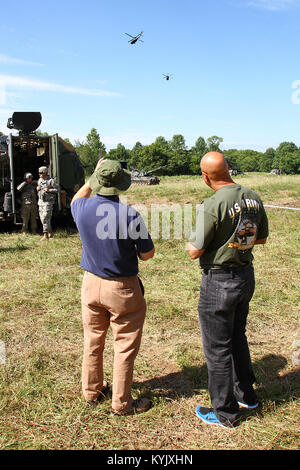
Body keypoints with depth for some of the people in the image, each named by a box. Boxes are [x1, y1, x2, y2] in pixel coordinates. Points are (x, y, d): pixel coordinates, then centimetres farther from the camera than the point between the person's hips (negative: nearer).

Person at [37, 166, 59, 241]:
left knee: (45, 218, -11)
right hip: (40, 201, 8)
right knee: (42, 218, 11)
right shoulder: (39, 180, 12)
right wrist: (37, 188, 3)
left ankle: (45, 235, -6)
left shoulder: (51, 181, -10)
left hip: (48, 202, -8)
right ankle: (50, 232, 25)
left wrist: (49, 190, -18)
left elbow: (57, 189, -7)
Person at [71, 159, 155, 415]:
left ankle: (92, 392, 38)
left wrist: (94, 177, 27)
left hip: (91, 283, 5)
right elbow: (147, 254, -12)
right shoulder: (129, 215, -22)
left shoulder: (83, 209, -7)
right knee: (125, 347, 9)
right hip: (122, 288, -5)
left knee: (92, 342, 21)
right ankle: (122, 402, 21)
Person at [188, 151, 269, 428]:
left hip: (219, 281, -7)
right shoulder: (253, 198, -1)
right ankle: (246, 395, 41)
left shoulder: (213, 205, -23)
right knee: (237, 336, 25)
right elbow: (262, 238, 11)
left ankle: (225, 412, 24)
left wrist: (192, 239, 3)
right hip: (247, 275, 8)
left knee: (217, 348, 8)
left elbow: (195, 252, -18)